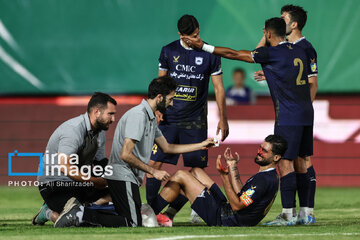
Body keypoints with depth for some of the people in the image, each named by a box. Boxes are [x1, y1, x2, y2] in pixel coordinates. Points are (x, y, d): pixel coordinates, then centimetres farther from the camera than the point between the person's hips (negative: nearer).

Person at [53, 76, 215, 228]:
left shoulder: (150, 118, 17)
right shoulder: (138, 115, -16)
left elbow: (167, 147, 29)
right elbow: (126, 154, -21)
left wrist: (201, 145, 29)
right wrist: (153, 172, -13)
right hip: (123, 177, -10)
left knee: (126, 220, 7)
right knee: (133, 224, -14)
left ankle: (80, 210, 4)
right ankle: (82, 214, -15)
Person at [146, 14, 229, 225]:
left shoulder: (210, 54, 0)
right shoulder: (169, 51, 3)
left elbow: (219, 88, 5)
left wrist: (223, 119, 3)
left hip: (195, 121, -1)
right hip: (169, 118, 1)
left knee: (195, 168, -6)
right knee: (154, 163, -9)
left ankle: (171, 211, 2)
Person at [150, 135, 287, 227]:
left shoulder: (264, 179, -22)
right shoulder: (271, 176, 9)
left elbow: (237, 205, -23)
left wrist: (225, 177, -26)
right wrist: (233, 168, 17)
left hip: (223, 219, -10)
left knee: (180, 176, -6)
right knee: (196, 171, 22)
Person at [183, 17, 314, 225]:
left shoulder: (271, 53, -9)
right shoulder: (299, 51, 13)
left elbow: (235, 54, -4)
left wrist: (203, 46, 4)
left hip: (288, 117, -8)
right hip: (306, 114, 8)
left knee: (285, 162, -7)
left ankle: (288, 214, -12)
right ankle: (305, 214, 9)